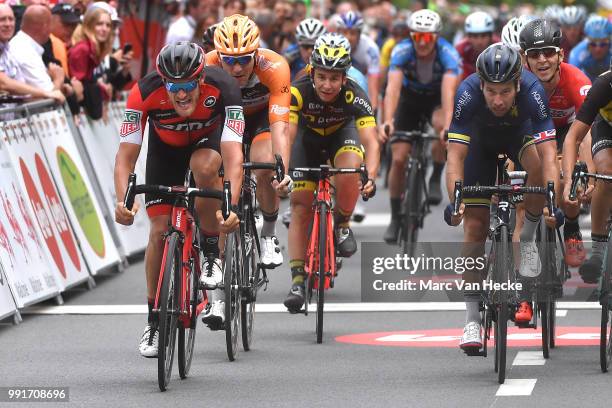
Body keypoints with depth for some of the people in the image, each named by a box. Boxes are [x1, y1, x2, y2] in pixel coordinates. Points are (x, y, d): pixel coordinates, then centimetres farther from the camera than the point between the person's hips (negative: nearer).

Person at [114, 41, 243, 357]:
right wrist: (123, 201, -50)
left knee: (204, 166, -36)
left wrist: (231, 206, -59)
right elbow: (126, 155, -33)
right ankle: (155, 320, 8)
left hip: (209, 139, -1)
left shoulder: (222, 88, -38)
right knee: (160, 230, -8)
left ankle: (212, 253, -14)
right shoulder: (145, 93, -35)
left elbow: (232, 153, -45)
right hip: (165, 147, 1)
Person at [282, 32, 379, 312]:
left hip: (342, 133, -1)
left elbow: (371, 142, -40)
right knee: (300, 208, -10)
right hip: (309, 137, 1)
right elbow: (285, 136, -41)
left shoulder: (355, 97, -34)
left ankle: (342, 224, -7)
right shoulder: (298, 92, -34)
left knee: (350, 165, -34)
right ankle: (297, 281, -4)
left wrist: (370, 177, -57)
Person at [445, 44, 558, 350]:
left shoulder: (532, 92, -37)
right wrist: (455, 201, -50)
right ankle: (472, 320, -2)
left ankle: (527, 241, -9)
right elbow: (455, 156, -37)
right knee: (474, 227, -8)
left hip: (519, 132, 0)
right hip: (480, 138, 0)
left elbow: (548, 154, -42)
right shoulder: (468, 93, -37)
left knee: (537, 166, -35)